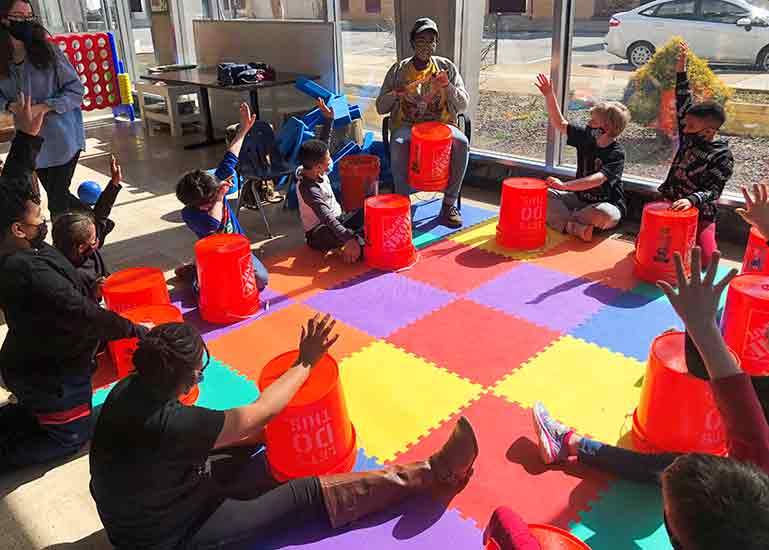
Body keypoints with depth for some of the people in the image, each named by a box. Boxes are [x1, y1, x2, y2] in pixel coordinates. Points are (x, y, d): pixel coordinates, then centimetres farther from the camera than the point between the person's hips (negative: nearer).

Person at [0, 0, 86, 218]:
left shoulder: (46, 51, -10)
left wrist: (44, 107, -19)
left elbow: (76, 90, -8)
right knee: (55, 195, 16)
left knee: (58, 201, -1)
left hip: (64, 139, -4)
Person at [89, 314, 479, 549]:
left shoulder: (130, 389, -11)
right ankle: (433, 473, -6)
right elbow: (256, 416, -26)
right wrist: (306, 362, -15)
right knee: (310, 495, -11)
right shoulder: (167, 424, -36)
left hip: (151, 513, 8)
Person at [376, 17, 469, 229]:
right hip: (406, 125, -1)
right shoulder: (398, 70, 6)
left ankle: (449, 205, -22)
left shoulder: (446, 67, 7)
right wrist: (395, 94, -16)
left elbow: (462, 106, 2)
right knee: (398, 144, -37)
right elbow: (380, 108, 5)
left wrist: (447, 86, -16)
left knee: (461, 143, -32)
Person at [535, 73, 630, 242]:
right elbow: (560, 124, 7)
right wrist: (549, 95, -2)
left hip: (607, 204, -6)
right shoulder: (586, 137, -1)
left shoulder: (617, 154, -20)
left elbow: (597, 179, -34)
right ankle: (575, 228, -30)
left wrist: (565, 185, -44)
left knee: (605, 214, -41)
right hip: (581, 199, 6)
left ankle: (563, 220, -18)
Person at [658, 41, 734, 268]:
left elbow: (712, 190, -18)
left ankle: (694, 239, 17)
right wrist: (680, 69, -9)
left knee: (705, 258, -18)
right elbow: (683, 104, -2)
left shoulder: (722, 156, -14)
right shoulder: (688, 138, 0)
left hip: (700, 213, -4)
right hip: (671, 205, 5)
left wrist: (691, 200, -38)